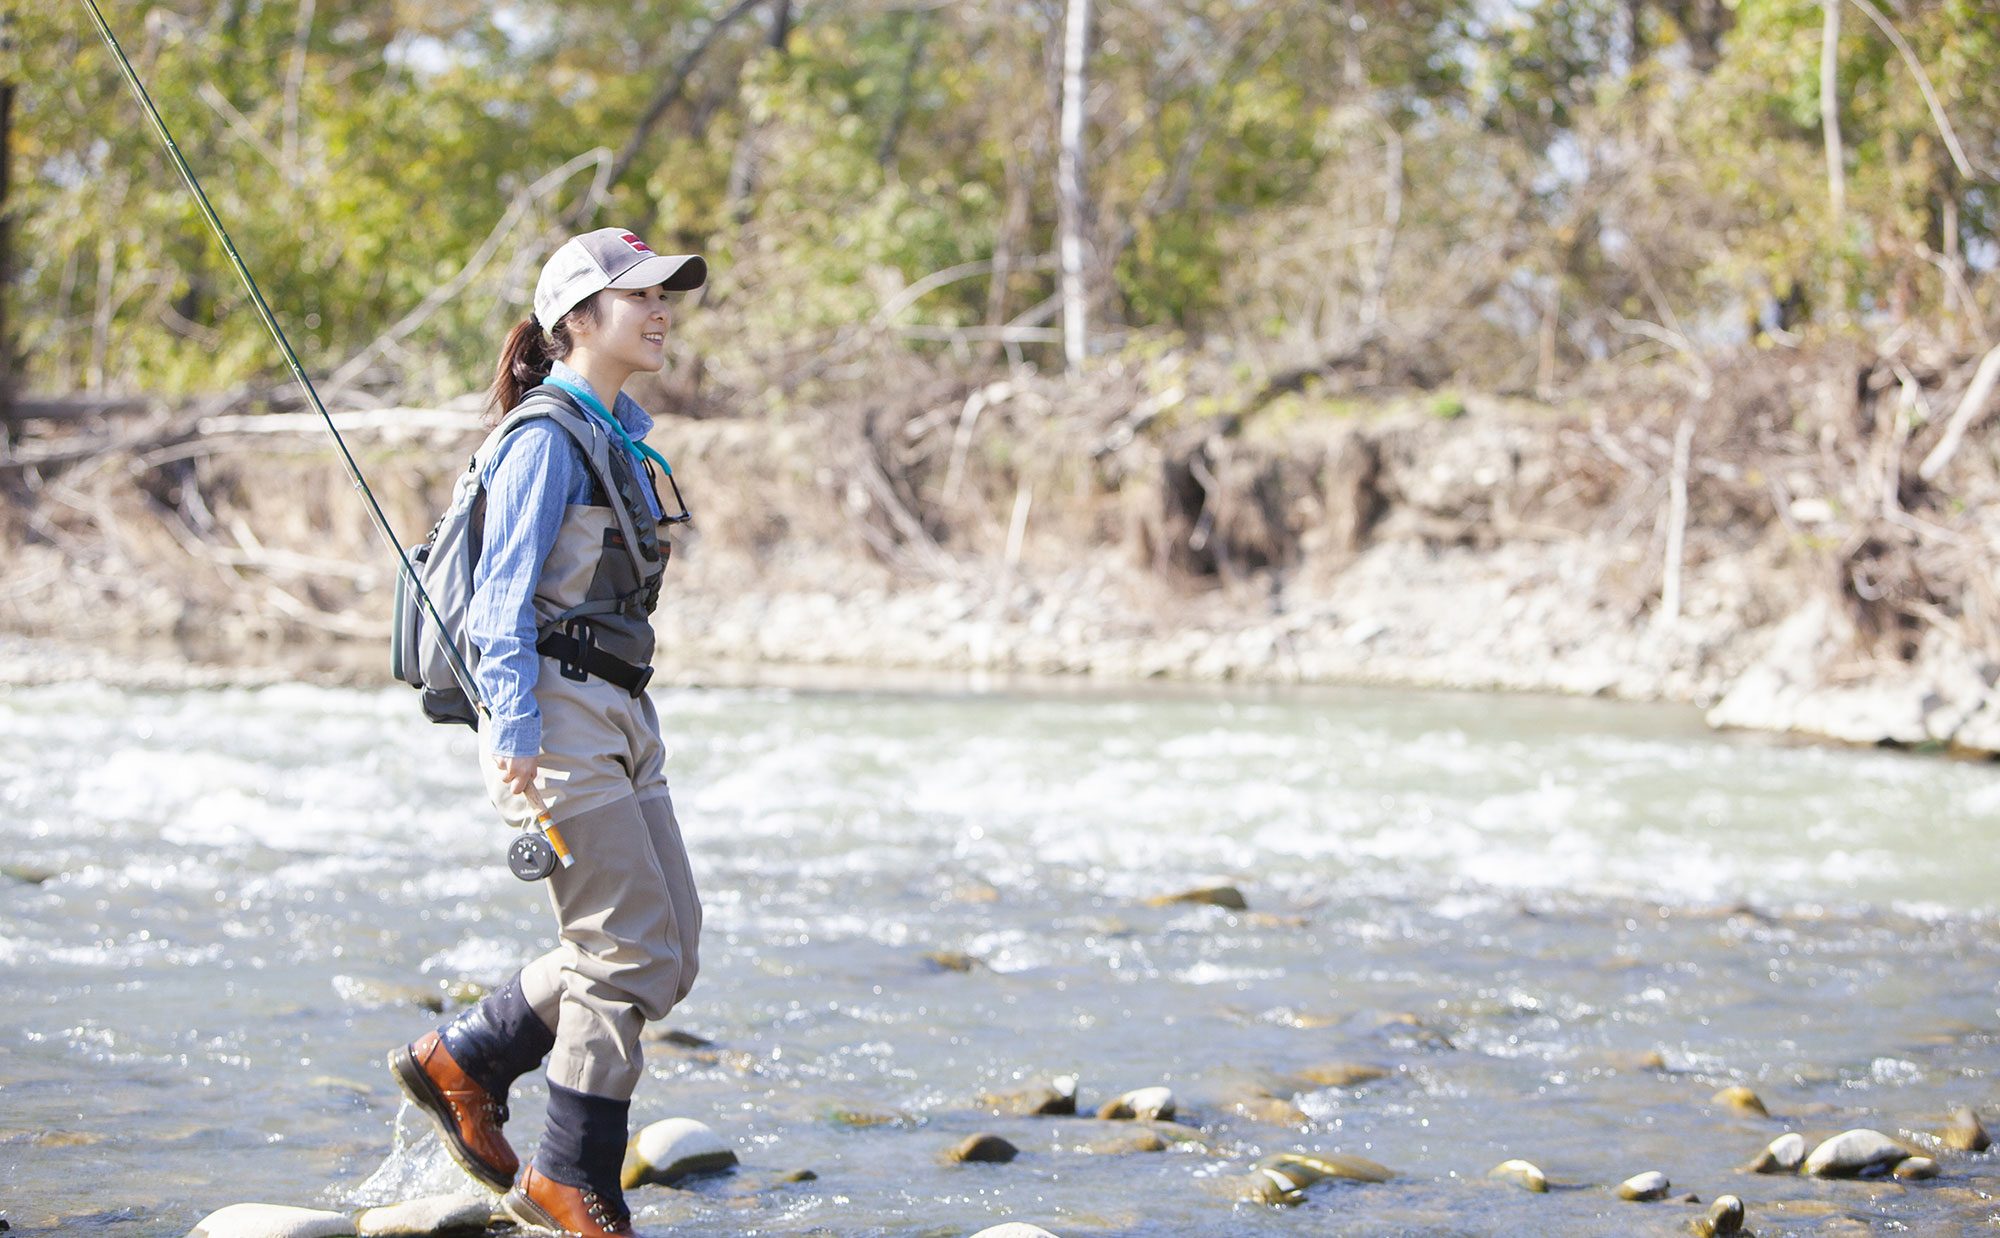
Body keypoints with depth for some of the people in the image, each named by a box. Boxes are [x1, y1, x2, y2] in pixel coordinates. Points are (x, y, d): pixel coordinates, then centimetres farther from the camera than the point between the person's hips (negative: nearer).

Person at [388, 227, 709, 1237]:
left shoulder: (622, 433, 16)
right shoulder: (547, 438, -11)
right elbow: (505, 595, -15)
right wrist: (516, 736, -21)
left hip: (620, 718, 9)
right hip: (558, 714, -9)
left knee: (667, 943, 6)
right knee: (632, 947, -8)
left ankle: (462, 1060, 18)